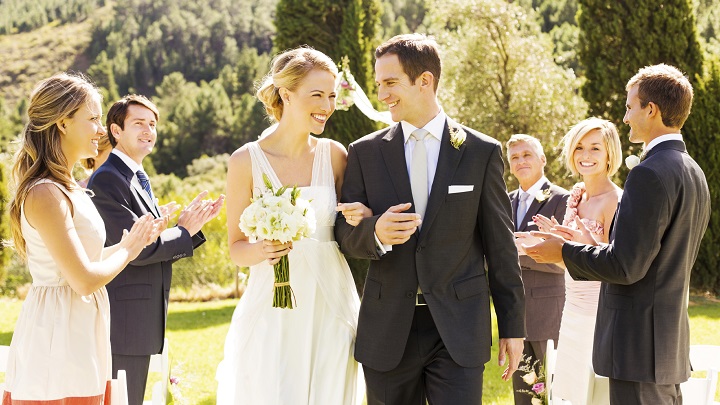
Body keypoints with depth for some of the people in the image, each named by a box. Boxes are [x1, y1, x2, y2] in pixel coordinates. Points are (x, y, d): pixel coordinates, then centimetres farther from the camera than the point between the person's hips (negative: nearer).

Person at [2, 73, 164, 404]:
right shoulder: (45, 194, -18)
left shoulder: (66, 188, 11)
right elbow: (85, 279, -21)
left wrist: (133, 240, 13)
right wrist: (127, 250, -5)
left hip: (80, 337, 9)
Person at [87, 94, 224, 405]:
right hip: (122, 322, -10)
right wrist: (184, 232, -6)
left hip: (142, 323, 10)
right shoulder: (108, 178, -13)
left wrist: (192, 225, 2)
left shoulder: (140, 180, 18)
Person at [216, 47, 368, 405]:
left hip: (330, 309, 3)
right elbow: (236, 248, 2)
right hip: (272, 312, -2)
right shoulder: (246, 161, -4)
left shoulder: (335, 155, 4)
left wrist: (361, 219, -8)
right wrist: (262, 250, -19)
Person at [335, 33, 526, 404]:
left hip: (459, 331, -2)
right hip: (388, 330, 2)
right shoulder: (364, 152, 5)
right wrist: (375, 232, -19)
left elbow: (500, 246, 3)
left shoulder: (482, 152, 2)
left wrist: (512, 325, 5)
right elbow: (345, 234, 4)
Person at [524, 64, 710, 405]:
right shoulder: (693, 173, 13)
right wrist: (592, 244, 19)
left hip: (640, 343, -10)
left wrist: (565, 252, -7)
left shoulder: (650, 174, -18)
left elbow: (627, 266, -21)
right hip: (672, 340, 10)